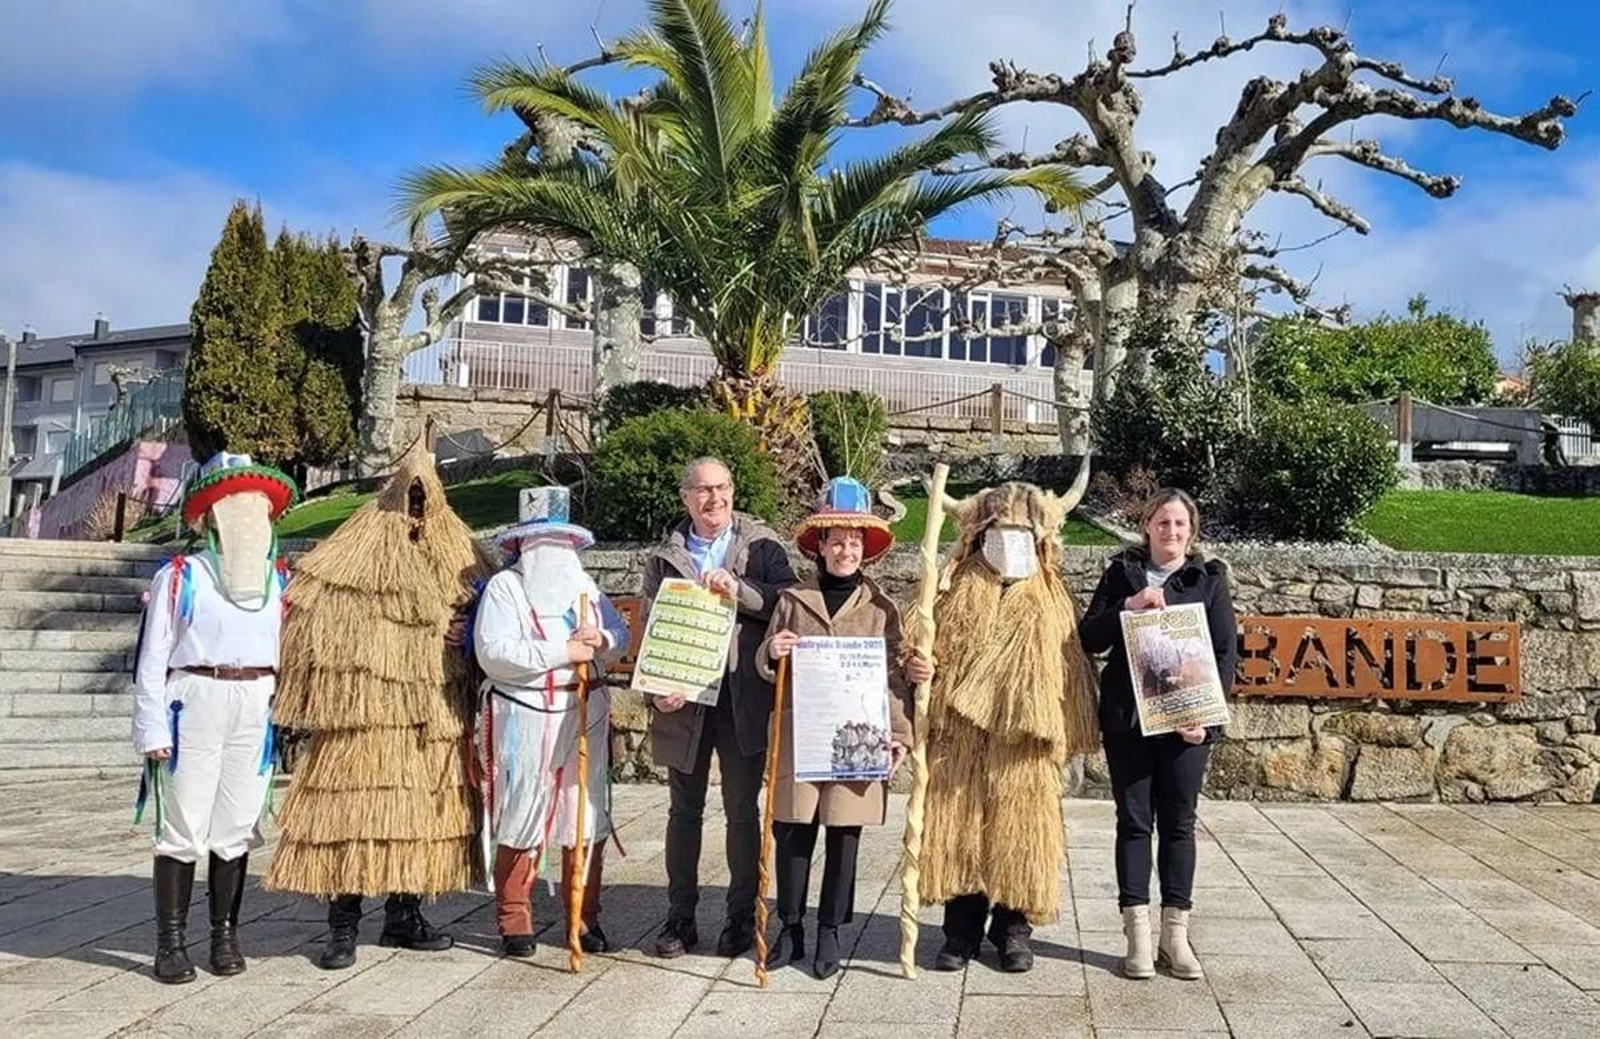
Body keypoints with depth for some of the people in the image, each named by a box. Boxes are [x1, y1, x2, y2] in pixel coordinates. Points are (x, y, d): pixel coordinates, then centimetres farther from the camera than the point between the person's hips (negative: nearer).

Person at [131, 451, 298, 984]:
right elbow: (153, 655, -1)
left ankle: (225, 934, 18)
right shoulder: (181, 576, 1)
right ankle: (170, 941, 8)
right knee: (182, 831, -1)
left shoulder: (280, 580, 12)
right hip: (195, 704, -3)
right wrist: (152, 727, -7)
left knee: (235, 831, 8)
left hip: (257, 708, 3)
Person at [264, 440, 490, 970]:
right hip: (366, 709, -4)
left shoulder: (455, 553, 12)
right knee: (353, 802, -4)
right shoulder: (359, 548, -1)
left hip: (435, 716, 4)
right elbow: (311, 609, -6)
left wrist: (471, 692, 2)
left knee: (423, 805, 10)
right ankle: (343, 926, 5)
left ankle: (404, 915, 23)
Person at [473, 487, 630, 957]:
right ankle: (513, 919, 14)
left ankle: (585, 916, 18)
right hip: (524, 719, -5)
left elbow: (621, 634, 16)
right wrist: (563, 651, -16)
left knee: (586, 817, 7)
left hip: (584, 715, 5)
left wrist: (601, 640, -8)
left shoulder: (584, 586, 15)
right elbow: (493, 652, -17)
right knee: (522, 817, 1)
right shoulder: (504, 587, -4)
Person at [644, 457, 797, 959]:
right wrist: (657, 689, -10)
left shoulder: (761, 545, 2)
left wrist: (740, 590, -21)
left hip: (743, 700, -1)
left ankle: (742, 915, 19)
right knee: (684, 810, 11)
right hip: (683, 698, 2)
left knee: (743, 810, 7)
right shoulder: (664, 556, 6)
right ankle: (680, 916, 21)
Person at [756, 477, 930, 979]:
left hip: (857, 739, 0)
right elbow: (767, 667, 11)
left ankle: (830, 933, 17)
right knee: (792, 833, 4)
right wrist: (771, 652, -12)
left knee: (844, 835, 5)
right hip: (799, 735, 1)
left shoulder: (881, 607, 4)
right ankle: (790, 929, 19)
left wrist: (899, 734, -3)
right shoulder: (793, 600, 6)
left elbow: (893, 676, 5)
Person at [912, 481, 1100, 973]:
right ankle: (961, 931, 14)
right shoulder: (955, 588, 9)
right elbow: (918, 640, 8)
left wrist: (1067, 735, 2)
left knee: (1017, 830, 3)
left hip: (1022, 742, 0)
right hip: (958, 735, 0)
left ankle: (1013, 929, 19)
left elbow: (1070, 668, 8)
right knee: (957, 827, 2)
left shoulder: (1051, 599, 10)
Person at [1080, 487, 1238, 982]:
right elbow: (1091, 639, 3)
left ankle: (1175, 932, 12)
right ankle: (1137, 933, 8)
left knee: (1178, 824, 5)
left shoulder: (1208, 578, 7)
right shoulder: (1121, 573, 9)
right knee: (1133, 821, 3)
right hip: (1127, 718, 0)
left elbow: (1226, 650, 3)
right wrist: (1127, 607, -14)